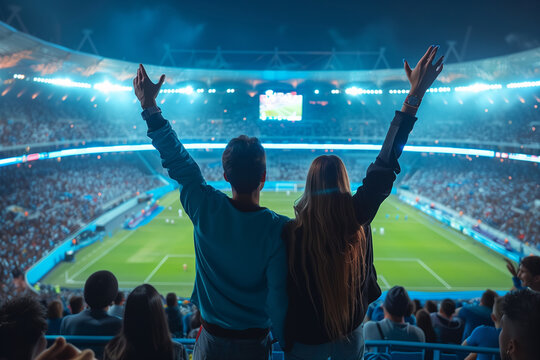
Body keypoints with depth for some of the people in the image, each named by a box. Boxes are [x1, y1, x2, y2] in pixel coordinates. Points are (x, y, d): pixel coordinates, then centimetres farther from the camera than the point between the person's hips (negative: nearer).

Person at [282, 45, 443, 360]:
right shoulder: (357, 217, -21)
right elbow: (386, 165, -17)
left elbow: (283, 290, -15)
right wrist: (415, 96, -14)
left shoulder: (292, 231, -24)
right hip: (351, 333, 2)